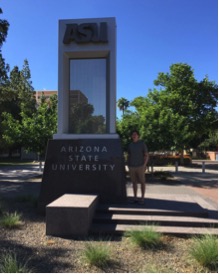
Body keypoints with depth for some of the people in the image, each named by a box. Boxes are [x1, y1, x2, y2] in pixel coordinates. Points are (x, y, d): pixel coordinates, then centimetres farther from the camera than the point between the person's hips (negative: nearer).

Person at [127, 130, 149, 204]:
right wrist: (128, 165, 7)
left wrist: (144, 165, -12)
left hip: (140, 166, -3)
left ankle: (142, 198, 11)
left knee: (142, 182, 2)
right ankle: (135, 198, 18)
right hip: (132, 167, 3)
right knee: (134, 182, 8)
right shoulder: (130, 145, 8)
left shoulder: (142, 144, -4)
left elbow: (147, 155, -3)